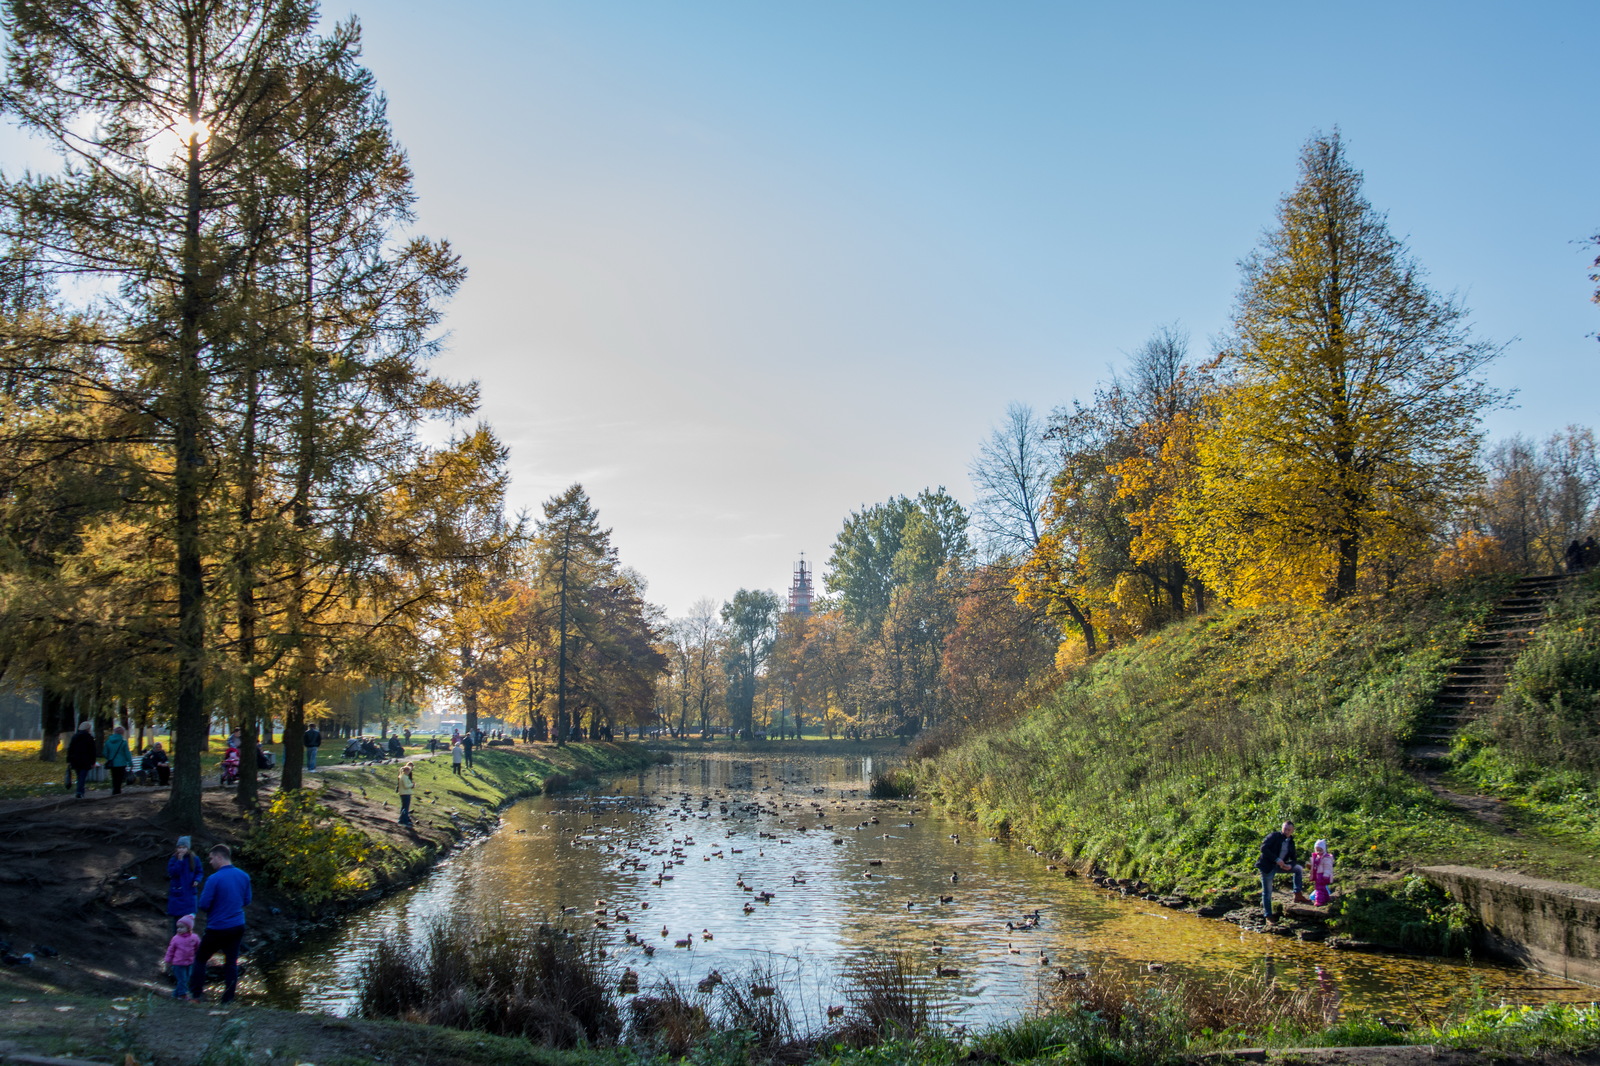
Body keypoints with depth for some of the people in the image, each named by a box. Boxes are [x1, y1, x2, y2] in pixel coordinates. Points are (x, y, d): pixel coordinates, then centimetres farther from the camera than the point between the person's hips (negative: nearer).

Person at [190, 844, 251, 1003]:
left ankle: (196, 993, 16)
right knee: (231, 962, 10)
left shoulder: (214, 879, -18)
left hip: (217, 928, -5)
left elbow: (204, 905, -15)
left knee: (200, 959, 14)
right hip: (237, 927, 5)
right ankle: (228, 999, 12)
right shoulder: (244, 876, 2)